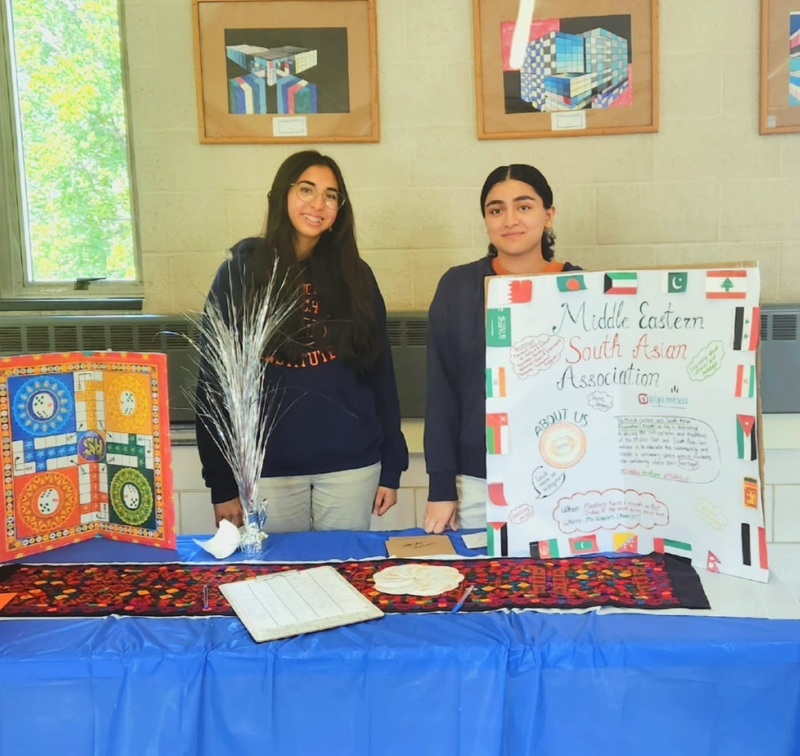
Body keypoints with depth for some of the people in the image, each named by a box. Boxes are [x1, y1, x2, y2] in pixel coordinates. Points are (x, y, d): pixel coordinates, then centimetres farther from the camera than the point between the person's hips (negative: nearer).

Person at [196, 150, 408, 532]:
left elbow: (381, 372, 6)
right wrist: (222, 485, -4)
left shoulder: (355, 276, 5)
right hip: (266, 468, -1)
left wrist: (391, 468, 3)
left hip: (350, 465, 2)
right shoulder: (240, 273, 0)